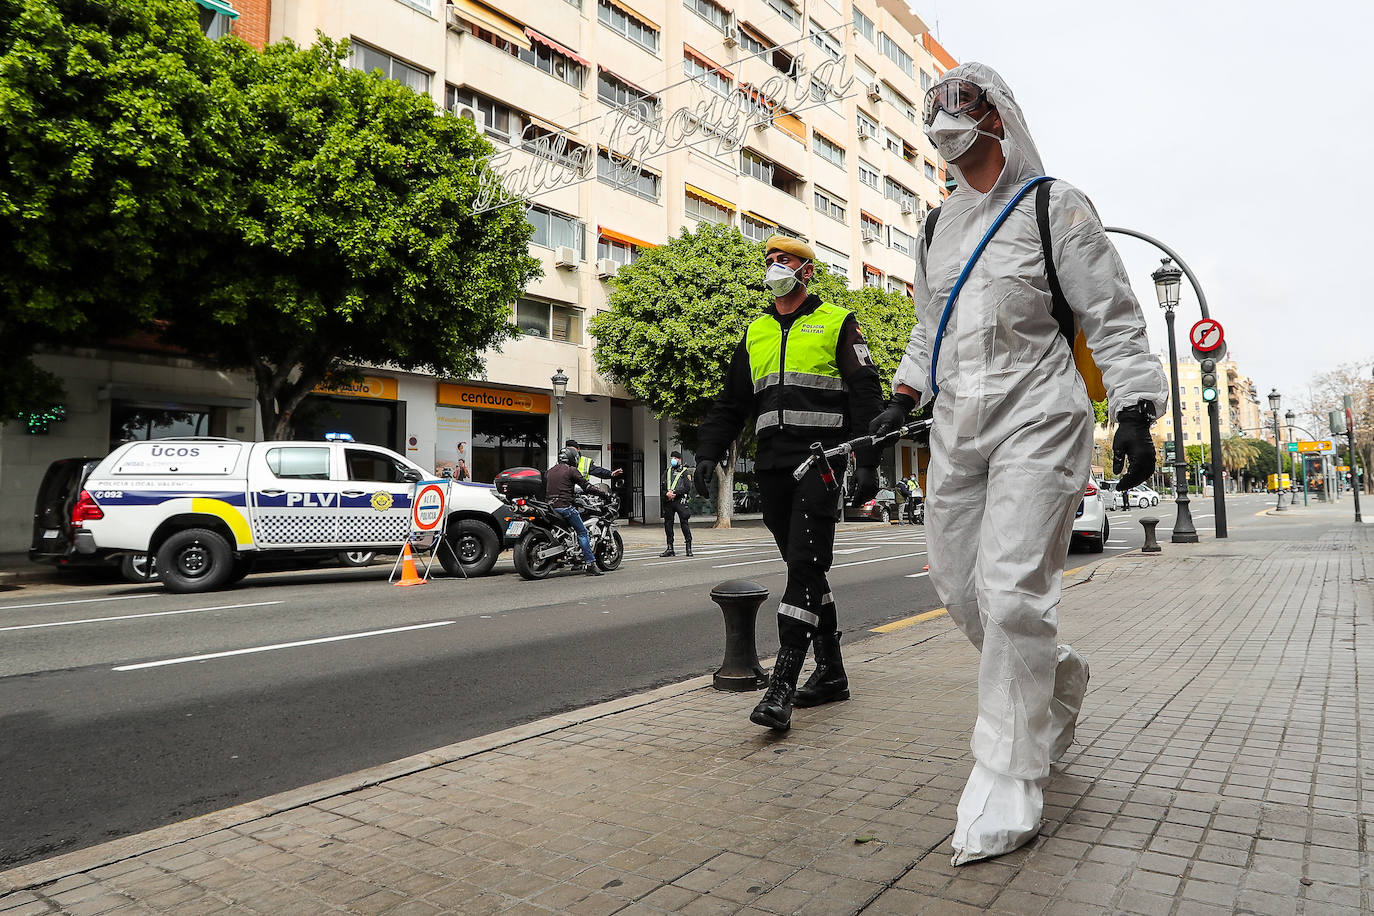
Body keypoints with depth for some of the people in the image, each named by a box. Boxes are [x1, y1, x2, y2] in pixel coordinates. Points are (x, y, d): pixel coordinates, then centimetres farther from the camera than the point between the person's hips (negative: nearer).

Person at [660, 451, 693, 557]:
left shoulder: (684, 471, 5)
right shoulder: (667, 471, 19)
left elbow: (687, 487, -7)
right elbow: (662, 486, 12)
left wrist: (674, 492, -14)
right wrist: (667, 493, -8)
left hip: (680, 501, -5)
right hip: (668, 501, 5)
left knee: (684, 523, -7)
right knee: (668, 524, 5)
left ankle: (689, 548, -1)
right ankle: (670, 549, 13)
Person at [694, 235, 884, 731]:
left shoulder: (837, 323, 5)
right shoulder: (755, 333, 20)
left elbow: (866, 395, -1)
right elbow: (730, 402, 21)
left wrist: (867, 462, -10)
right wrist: (708, 453, 8)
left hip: (820, 459, -6)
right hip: (772, 464, 6)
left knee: (804, 564, -14)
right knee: (805, 568, 10)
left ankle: (781, 683, -15)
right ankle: (830, 671, 20)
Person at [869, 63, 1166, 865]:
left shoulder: (1053, 206, 1)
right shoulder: (938, 227, 19)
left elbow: (1113, 317, -2)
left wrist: (1135, 413, -11)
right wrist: (903, 401, 16)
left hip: (1037, 419, -6)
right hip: (957, 428, 7)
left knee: (1012, 591, -14)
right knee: (960, 585, 7)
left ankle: (1009, 781, -2)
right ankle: (1058, 679, 34)